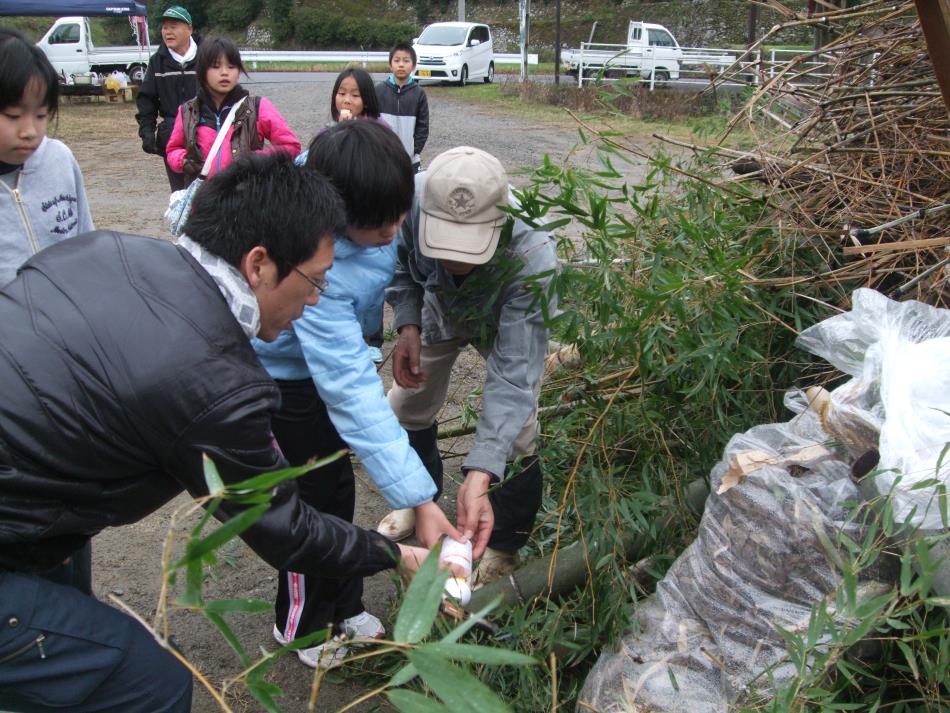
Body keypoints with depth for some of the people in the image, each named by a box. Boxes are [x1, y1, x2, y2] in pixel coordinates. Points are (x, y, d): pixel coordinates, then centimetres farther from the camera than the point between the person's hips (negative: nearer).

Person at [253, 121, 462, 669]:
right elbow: (351, 389, -43)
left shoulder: (374, 201, -24)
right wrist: (418, 500, -43)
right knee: (318, 494, 3)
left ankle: (344, 606, 36)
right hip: (282, 372, -6)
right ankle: (301, 625, 29)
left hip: (334, 351, 6)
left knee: (337, 485, 15)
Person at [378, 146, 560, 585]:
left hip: (507, 322, -3)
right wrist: (407, 325, -28)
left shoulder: (533, 257, -46)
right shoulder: (412, 198, -37)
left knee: (513, 434, -13)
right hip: (439, 309, 4)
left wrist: (479, 476, -54)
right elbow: (400, 261, -12)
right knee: (406, 406, 10)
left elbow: (512, 374, -46)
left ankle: (504, 547, 15)